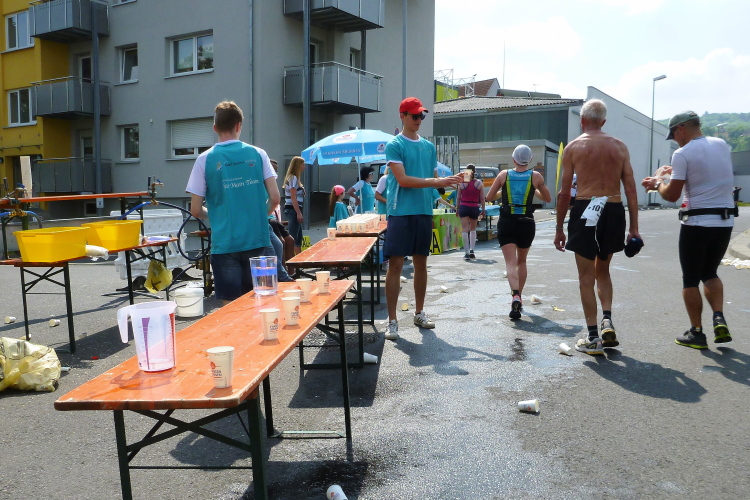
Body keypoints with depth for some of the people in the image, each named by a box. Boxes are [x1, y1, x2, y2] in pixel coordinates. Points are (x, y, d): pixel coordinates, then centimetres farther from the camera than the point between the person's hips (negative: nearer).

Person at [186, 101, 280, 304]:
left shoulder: (205, 160, -2)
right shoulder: (257, 154, 1)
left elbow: (196, 210, -1)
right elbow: (274, 198, -1)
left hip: (224, 244, -1)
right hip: (258, 241, 1)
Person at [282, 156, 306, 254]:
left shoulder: (295, 178, 18)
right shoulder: (293, 178, -11)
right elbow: (293, 198, -17)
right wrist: (299, 213, -19)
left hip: (294, 210, 10)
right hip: (293, 210, -10)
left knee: (299, 238, 15)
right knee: (293, 238, -10)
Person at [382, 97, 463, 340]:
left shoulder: (429, 146, 16)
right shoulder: (395, 145, -4)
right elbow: (403, 180, -15)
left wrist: (449, 181, -1)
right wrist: (438, 181, -18)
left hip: (424, 212, 6)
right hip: (401, 212, -6)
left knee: (421, 263, 13)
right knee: (395, 265, -5)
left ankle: (419, 313, 26)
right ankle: (392, 320, 1)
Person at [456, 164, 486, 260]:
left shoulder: (462, 182, 0)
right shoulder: (479, 183, 0)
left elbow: (458, 198, 3)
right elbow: (482, 198, 1)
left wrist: (457, 209, 13)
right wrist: (483, 209, 10)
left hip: (463, 207, -1)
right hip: (475, 208, 1)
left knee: (465, 229, -3)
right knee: (473, 229, 18)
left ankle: (466, 253, -10)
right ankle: (471, 250, 10)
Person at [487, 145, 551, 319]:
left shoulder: (504, 175, -1)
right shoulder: (536, 176, 0)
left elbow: (489, 197, 6)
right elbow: (548, 199, 12)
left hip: (506, 223, -1)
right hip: (526, 223, 1)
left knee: (510, 262, -6)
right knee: (521, 262, 19)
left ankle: (515, 296, -28)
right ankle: (518, 297, 27)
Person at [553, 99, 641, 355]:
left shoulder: (573, 147, 0)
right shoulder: (620, 146, 8)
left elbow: (564, 192, -2)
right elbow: (630, 189, 4)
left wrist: (559, 228, 4)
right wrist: (634, 227, 8)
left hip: (586, 210, -3)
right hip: (614, 211, 4)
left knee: (587, 276, 5)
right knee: (602, 270, 23)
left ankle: (593, 338, 7)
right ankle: (607, 321, 10)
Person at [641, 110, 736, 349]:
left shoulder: (683, 154, -12)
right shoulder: (722, 145, 9)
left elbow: (672, 195, -12)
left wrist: (657, 182, 7)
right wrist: (673, 172, 23)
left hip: (697, 222, -6)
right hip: (725, 221, 6)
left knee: (691, 279, 7)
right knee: (710, 272, 22)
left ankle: (696, 333, 10)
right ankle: (719, 319, 3)